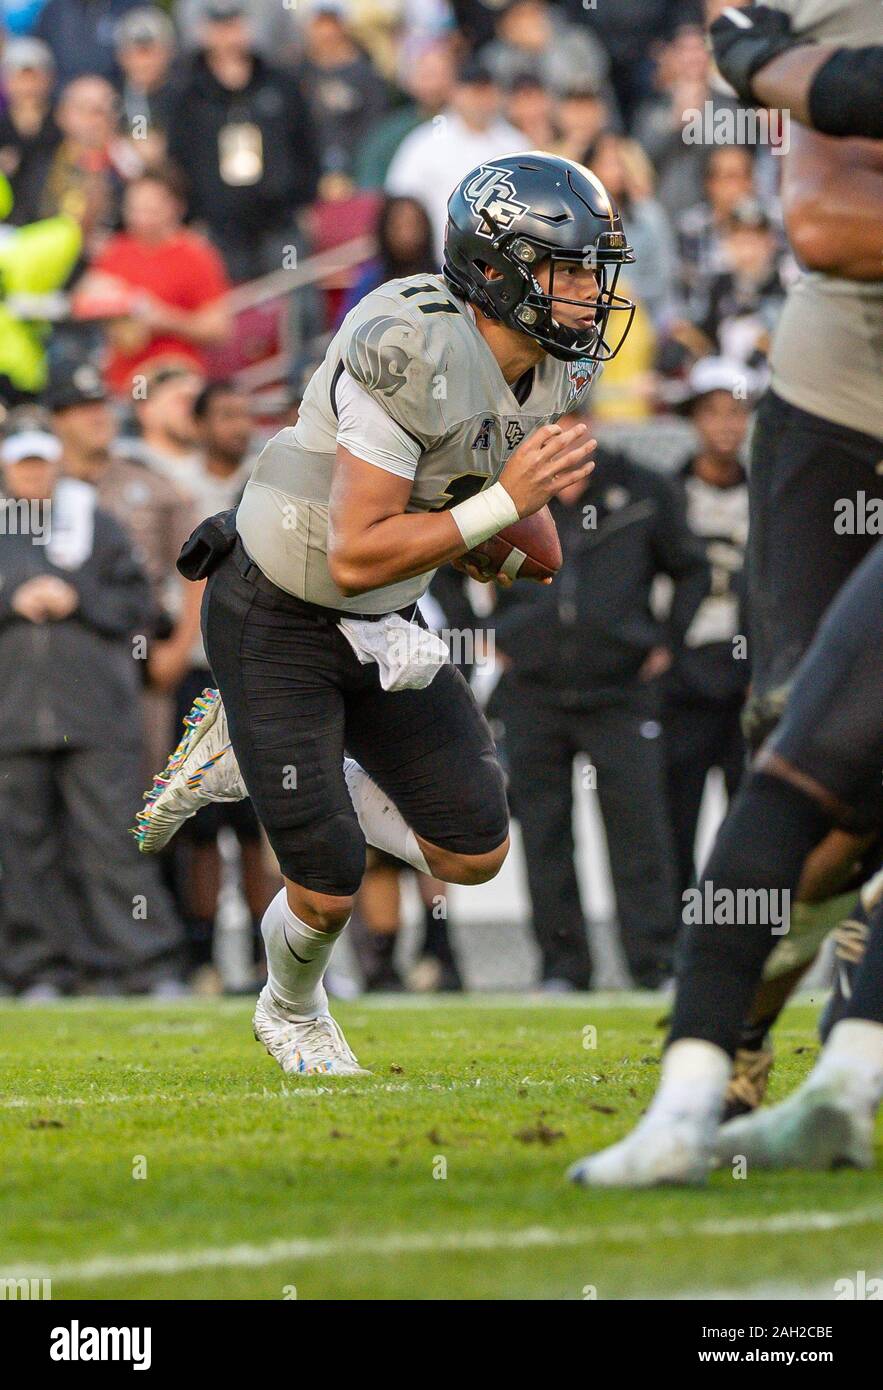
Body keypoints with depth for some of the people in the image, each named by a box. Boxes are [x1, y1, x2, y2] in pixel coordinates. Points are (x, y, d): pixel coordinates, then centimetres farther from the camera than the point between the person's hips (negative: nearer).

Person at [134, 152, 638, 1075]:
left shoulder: (555, 369, -5)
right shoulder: (417, 353, -31)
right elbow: (356, 556, -31)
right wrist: (506, 501, -33)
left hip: (380, 625, 8)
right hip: (275, 624, -8)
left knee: (475, 853, 4)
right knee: (329, 888, -4)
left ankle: (247, 762, 21)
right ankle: (293, 1014, 33)